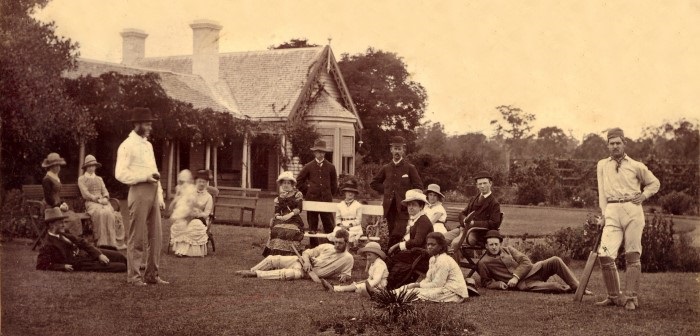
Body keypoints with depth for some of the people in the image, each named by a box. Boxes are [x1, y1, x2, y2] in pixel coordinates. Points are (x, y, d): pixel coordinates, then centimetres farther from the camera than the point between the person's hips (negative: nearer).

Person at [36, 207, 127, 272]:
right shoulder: (48, 244, -16)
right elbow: (41, 265, -19)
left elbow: (82, 242, 6)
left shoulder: (63, 235, 7)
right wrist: (63, 266, -23)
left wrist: (99, 254, -7)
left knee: (118, 256, 7)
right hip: (82, 264, -8)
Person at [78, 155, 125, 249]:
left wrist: (105, 198, -5)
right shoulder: (81, 179, 14)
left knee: (109, 213, -30)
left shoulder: (99, 179, 29)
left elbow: (105, 192, 18)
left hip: (103, 202, 4)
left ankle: (112, 242, -35)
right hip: (91, 203, -4)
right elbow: (85, 194, 1)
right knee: (100, 213, -36)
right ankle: (102, 242, -37)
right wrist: (97, 199, -11)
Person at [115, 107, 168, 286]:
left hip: (153, 192, 8)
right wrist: (145, 177, -17)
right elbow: (120, 174, -13)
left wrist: (160, 197, 18)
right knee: (137, 237, -3)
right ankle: (134, 276, 4)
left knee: (156, 236, 8)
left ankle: (152, 274, 16)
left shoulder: (148, 145, 19)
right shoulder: (127, 146, -6)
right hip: (139, 191, -8)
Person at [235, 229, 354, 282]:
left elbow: (347, 274, 3)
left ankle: (255, 274, -27)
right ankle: (250, 271, 17)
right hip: (300, 261, 4)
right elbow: (307, 252, 8)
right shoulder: (326, 247, 1)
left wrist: (344, 276, -21)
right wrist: (306, 261, -13)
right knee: (272, 259, -5)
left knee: (292, 274, -35)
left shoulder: (348, 258, -8)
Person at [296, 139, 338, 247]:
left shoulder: (330, 167, 6)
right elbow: (299, 180, 12)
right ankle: (313, 247, 10)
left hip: (326, 199, 0)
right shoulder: (308, 166, 4)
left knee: (329, 224, -3)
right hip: (312, 199, 0)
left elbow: (334, 183, 17)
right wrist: (306, 191, 7)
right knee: (312, 224, 4)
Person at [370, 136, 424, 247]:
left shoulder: (410, 168, 1)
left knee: (399, 234, -16)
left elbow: (418, 186, 1)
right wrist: (385, 190, 10)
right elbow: (374, 183, 21)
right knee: (392, 235, 7)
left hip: (403, 207, -4)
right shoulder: (386, 168, 11)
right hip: (390, 207, 4)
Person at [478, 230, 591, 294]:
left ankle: (577, 287, -13)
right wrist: (498, 284, -11)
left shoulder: (508, 249, 17)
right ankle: (568, 289, -24)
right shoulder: (484, 263, 6)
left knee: (555, 261, -14)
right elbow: (486, 282, 11)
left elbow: (526, 262, 7)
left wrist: (516, 276, -10)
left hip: (528, 271, 6)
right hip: (521, 284, -6)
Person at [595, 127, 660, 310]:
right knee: (605, 254, -12)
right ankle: (614, 296, 0)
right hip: (612, 211, 1)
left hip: (633, 210, -1)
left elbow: (654, 183, 22)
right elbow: (602, 192, 12)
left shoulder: (636, 166, 11)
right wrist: (604, 214, 2)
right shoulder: (602, 165, 17)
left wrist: (644, 195, 4)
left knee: (632, 256, -2)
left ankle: (631, 298, 2)